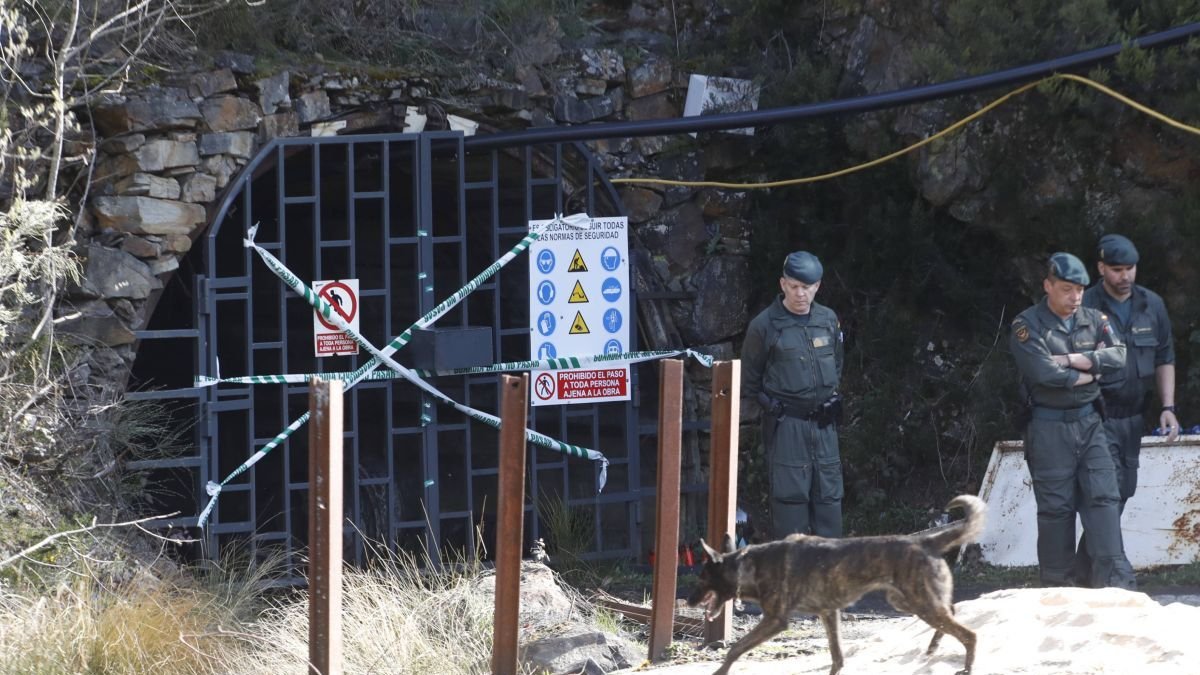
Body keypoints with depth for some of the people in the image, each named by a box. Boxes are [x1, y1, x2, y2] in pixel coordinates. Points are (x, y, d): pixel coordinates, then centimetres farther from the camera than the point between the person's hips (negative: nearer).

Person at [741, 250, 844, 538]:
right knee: (790, 493, -6)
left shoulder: (829, 320, 7)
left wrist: (829, 398, 14)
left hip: (823, 423, 5)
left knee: (829, 494, 7)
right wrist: (771, 405, -2)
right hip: (786, 425, -5)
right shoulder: (765, 325, -8)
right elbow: (749, 379, 1)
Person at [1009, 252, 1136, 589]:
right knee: (1056, 506, 0)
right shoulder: (1027, 326, -6)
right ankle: (1057, 584, 7)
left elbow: (1118, 357, -5)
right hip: (1049, 427, -4)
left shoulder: (1094, 320, 9)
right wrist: (1088, 374, -7)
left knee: (1103, 497, -5)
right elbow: (1043, 372, -19)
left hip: (1089, 422, 4)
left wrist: (1072, 360, -14)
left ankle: (1114, 580, -9)